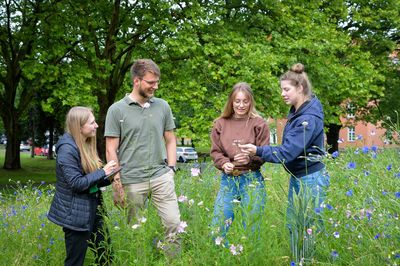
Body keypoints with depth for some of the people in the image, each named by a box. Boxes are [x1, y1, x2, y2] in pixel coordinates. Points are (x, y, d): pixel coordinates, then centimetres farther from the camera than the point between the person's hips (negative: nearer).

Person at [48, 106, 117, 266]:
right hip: (76, 214, -9)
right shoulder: (67, 149, -19)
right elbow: (77, 183, -23)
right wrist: (102, 172, -19)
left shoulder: (86, 145, 9)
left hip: (93, 209, 9)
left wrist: (108, 178, -2)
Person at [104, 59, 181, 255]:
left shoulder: (163, 106, 7)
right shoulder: (117, 110, -2)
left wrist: (171, 168, 4)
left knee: (173, 223, -3)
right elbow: (111, 150, -2)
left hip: (161, 177, 2)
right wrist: (117, 184, -6)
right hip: (132, 180, -2)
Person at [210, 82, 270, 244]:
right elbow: (215, 151, 6)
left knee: (251, 227, 7)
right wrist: (223, 163, -14)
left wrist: (250, 158, -23)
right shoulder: (221, 123, 6)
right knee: (217, 226, 5)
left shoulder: (259, 124, -1)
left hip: (251, 179, -2)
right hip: (228, 179, 3)